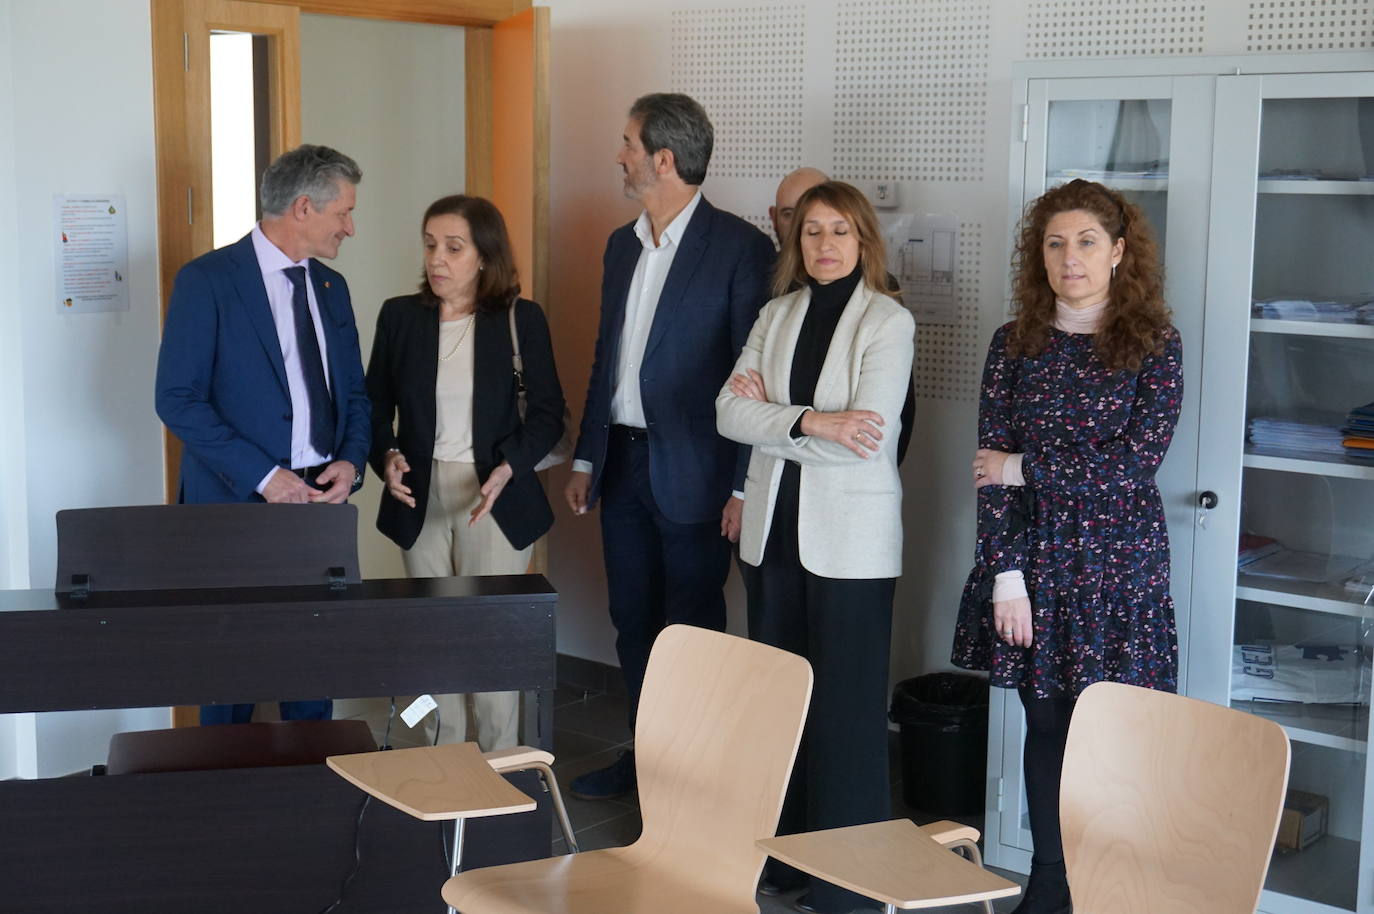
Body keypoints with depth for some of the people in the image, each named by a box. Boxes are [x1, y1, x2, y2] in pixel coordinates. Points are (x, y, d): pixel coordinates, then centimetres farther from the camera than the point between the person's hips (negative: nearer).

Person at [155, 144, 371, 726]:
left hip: (321, 502, 6)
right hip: (237, 503, -5)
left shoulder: (330, 287, 13)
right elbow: (178, 399, -13)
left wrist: (351, 461, -3)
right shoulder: (206, 280, -8)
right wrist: (263, 476, -19)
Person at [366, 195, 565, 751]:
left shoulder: (521, 319, -4)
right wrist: (386, 456, -10)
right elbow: (375, 406, 9)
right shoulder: (400, 316, 3)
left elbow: (547, 413, -2)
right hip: (420, 497, 3)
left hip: (495, 499, -3)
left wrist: (508, 468, -17)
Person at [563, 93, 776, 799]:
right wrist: (586, 459, 16)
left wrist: (745, 485, -15)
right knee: (633, 623, 15)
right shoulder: (622, 245, 12)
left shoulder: (740, 248, -11)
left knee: (692, 629, 3)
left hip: (691, 472, -7)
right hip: (623, 467, 7)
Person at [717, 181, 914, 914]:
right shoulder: (778, 314, 9)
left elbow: (868, 437, -17)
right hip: (774, 530, 5)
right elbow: (730, 413, -2)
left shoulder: (889, 322, -6)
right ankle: (779, 854, 22)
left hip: (850, 540, -5)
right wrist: (809, 422, -17)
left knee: (844, 708, 1)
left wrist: (770, 414, -10)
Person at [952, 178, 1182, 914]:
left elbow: (1133, 466, -12)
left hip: (1118, 569, -2)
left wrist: (1025, 468, -8)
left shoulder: (1153, 346, -2)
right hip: (1034, 562, 3)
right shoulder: (1014, 346, 5)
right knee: (1046, 727, 10)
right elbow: (992, 471, 0)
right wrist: (1005, 576, -7)